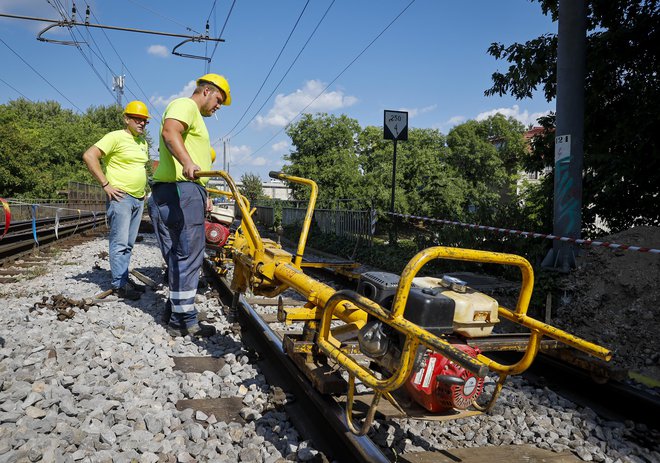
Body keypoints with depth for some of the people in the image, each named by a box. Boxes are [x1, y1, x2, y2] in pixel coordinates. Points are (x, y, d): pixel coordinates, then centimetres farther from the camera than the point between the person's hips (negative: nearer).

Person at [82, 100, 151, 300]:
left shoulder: (143, 142, 17)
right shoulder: (116, 137, -8)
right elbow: (89, 156, -17)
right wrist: (106, 184, -18)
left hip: (138, 199, 8)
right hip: (121, 197, -8)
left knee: (128, 243, 12)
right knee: (120, 243, -6)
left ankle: (124, 279, 19)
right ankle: (119, 284, -1)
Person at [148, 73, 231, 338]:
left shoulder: (195, 118, 32)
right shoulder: (185, 105, -1)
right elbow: (169, 131, -23)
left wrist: (203, 196, 38)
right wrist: (187, 162, -40)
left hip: (185, 190, 10)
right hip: (180, 190, -10)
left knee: (179, 257, 11)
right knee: (188, 256, -8)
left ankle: (176, 313, 17)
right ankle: (184, 321, -4)